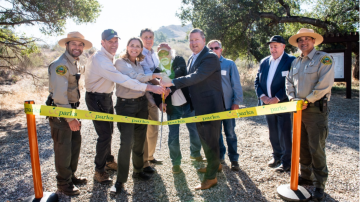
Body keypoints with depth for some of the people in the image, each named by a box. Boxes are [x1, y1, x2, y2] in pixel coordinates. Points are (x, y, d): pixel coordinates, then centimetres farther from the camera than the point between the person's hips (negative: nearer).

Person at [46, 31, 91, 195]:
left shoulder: (76, 64, 10)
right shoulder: (60, 64, -20)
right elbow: (59, 95, -25)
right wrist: (70, 119, -21)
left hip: (71, 109, 9)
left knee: (75, 142, 16)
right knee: (63, 148, 2)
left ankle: (71, 176, 33)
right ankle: (64, 183, 20)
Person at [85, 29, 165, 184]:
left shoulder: (109, 57, 6)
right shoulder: (100, 60, -26)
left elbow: (116, 77, 10)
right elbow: (122, 80, -34)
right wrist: (148, 87, -37)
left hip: (106, 97, 10)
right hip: (96, 99, -10)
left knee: (109, 131, 19)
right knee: (104, 134, -7)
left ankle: (108, 160, 38)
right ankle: (99, 170, 11)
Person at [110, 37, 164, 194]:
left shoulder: (139, 64, 13)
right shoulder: (120, 62, -6)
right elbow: (132, 78, -23)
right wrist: (152, 76, -17)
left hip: (141, 104, 7)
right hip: (125, 105, -6)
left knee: (139, 140, 13)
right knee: (127, 142, -8)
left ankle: (138, 170, 30)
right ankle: (120, 179, 6)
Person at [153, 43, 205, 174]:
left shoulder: (179, 61, -1)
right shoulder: (157, 70, 3)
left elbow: (180, 71, -23)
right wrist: (159, 103, -19)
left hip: (187, 104, 0)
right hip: (172, 108, 0)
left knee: (195, 130, 11)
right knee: (173, 136, 4)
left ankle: (195, 154, 37)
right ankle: (175, 162, 23)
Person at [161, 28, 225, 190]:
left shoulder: (211, 58, -16)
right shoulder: (191, 59, 12)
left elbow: (196, 77, -29)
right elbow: (188, 79, 13)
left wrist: (172, 83, -35)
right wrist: (170, 90, -2)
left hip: (210, 106, -9)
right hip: (199, 107, 9)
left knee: (209, 139, 0)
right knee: (204, 137, 21)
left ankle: (211, 177, 14)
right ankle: (215, 164, 43)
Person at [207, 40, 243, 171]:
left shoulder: (229, 64, -1)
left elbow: (236, 84, -1)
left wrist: (236, 102, -7)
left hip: (227, 105, -2)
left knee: (230, 133, 6)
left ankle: (234, 159, 20)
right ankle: (220, 156, 29)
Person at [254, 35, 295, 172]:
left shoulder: (291, 61, -7)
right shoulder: (264, 62, 12)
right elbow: (257, 81, 11)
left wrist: (277, 98, -19)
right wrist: (262, 95, -5)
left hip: (283, 103, -5)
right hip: (267, 103, 6)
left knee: (284, 134, 0)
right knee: (273, 134, 15)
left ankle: (287, 161, 15)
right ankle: (277, 156, 32)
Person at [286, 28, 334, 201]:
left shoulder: (323, 58, -5)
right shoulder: (295, 62, 15)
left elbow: (325, 84, -15)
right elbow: (289, 82, 14)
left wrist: (307, 100, -15)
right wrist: (292, 98, -3)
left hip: (316, 109, -6)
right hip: (299, 109, 6)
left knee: (316, 148, -2)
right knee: (302, 146, 13)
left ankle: (319, 184, 11)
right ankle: (306, 176, 28)